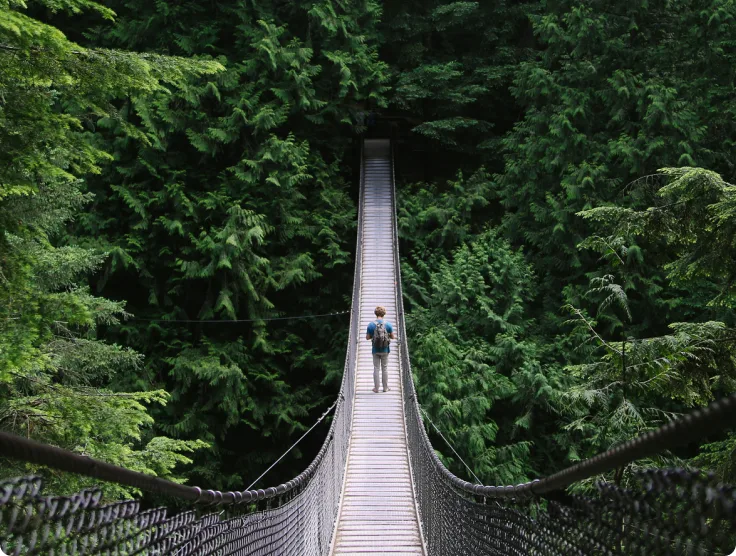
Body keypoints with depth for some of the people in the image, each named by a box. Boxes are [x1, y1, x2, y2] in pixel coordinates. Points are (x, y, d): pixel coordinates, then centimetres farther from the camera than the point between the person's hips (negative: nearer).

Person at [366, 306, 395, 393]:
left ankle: (376, 388, 10)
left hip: (375, 350, 0)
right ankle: (385, 387, 17)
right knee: (385, 368, 11)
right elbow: (392, 337, -2)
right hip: (385, 350, 0)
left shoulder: (371, 325, -8)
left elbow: (367, 337, -4)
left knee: (376, 368, 7)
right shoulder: (388, 324, -8)